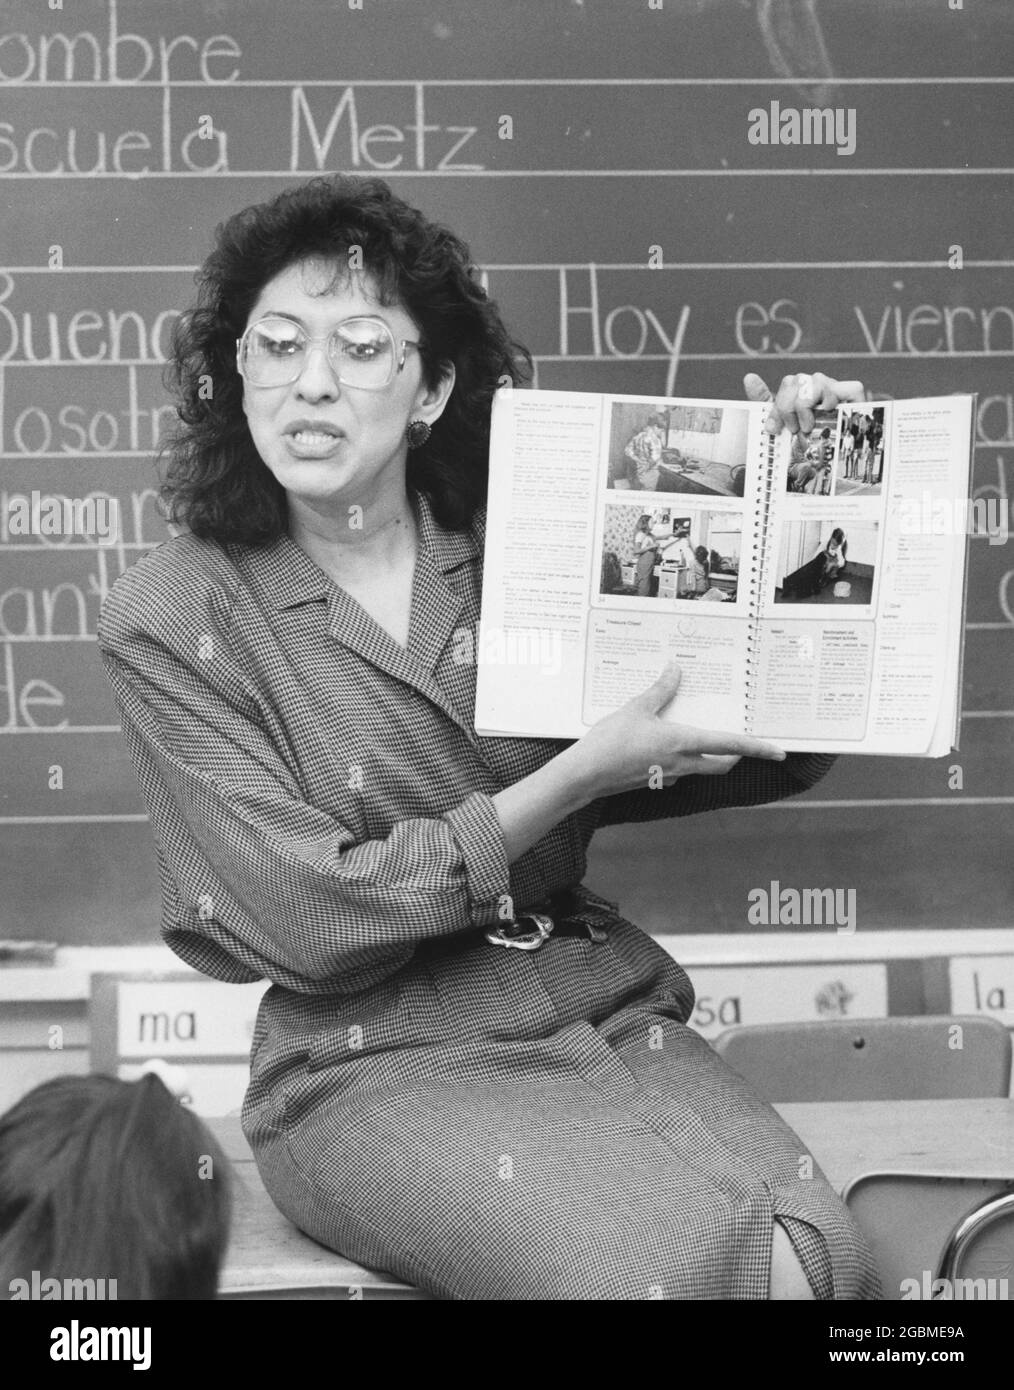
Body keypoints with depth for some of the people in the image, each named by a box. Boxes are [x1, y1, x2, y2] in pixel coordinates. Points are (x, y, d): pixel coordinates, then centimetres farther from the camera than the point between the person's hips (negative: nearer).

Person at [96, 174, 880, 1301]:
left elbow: (772, 757, 7)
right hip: (375, 1060, -3)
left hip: (603, 1006, 3)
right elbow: (306, 920, -10)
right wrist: (575, 778, -14)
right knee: (677, 1270, -26)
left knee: (819, 1256, -23)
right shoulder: (169, 617, -4)